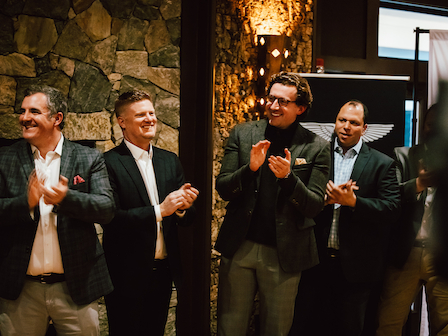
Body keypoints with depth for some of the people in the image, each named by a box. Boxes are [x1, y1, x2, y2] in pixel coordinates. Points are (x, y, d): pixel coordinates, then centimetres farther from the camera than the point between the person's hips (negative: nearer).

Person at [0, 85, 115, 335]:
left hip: (75, 287, -1)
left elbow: (107, 209, -7)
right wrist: (26, 202, -21)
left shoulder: (89, 159, 3)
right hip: (21, 289, 1)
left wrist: (67, 198, -24)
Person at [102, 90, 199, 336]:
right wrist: (159, 210, -23)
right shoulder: (109, 163, -10)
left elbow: (185, 221, 11)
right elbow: (110, 219, -19)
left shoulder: (170, 161, 9)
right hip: (127, 275, -5)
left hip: (164, 270, 5)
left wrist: (182, 207, -12)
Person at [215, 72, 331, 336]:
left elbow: (314, 205, -5)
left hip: (283, 254, -1)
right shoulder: (243, 134, 3)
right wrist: (250, 168, -19)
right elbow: (223, 189, 0)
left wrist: (288, 177, -22)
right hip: (239, 247, 2)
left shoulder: (316, 147, -3)